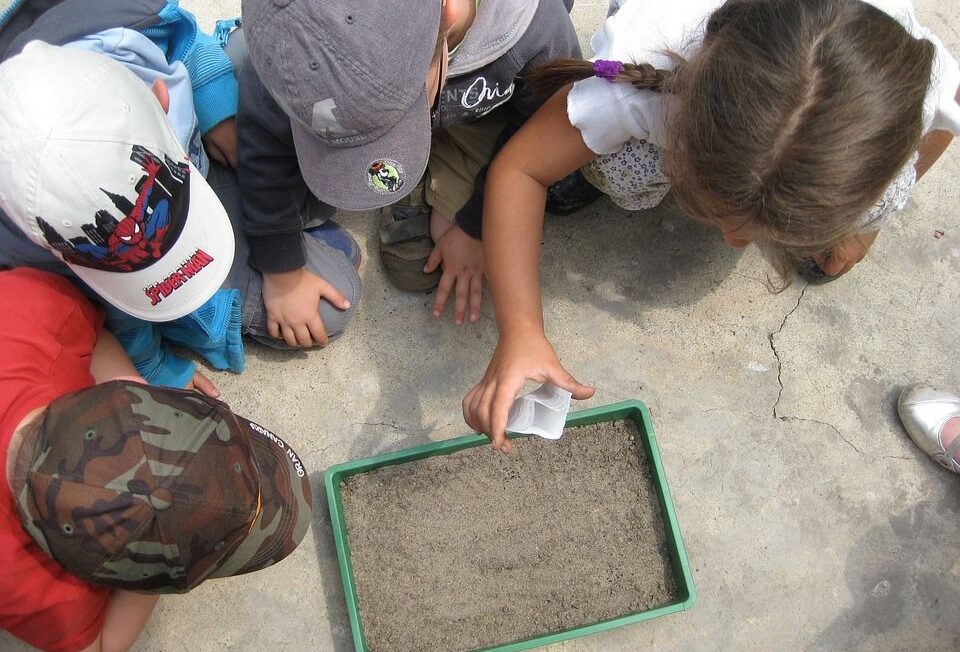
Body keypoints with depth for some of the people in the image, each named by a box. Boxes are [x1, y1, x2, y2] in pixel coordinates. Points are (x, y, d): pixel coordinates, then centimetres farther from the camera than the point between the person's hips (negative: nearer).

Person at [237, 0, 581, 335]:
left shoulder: (536, 28, -42)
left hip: (479, 116, -2)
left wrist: (474, 228, -12)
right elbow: (265, 142, -25)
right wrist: (282, 275, -17)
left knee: (413, 264, -13)